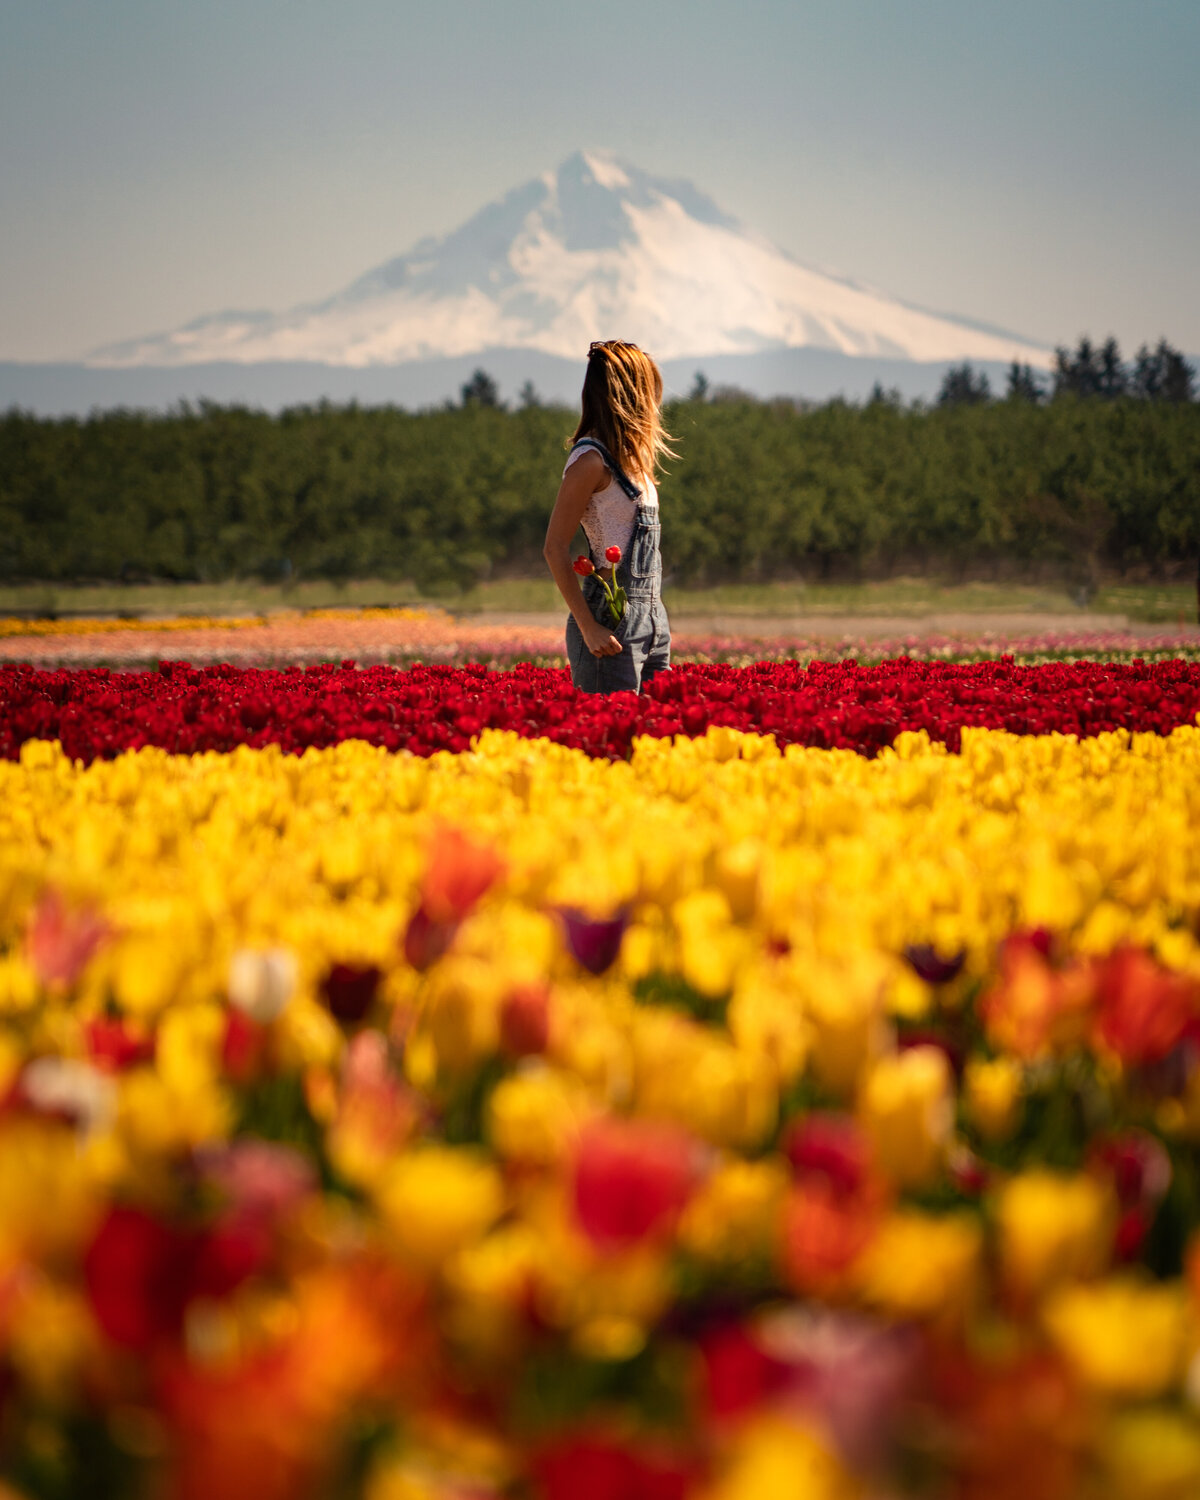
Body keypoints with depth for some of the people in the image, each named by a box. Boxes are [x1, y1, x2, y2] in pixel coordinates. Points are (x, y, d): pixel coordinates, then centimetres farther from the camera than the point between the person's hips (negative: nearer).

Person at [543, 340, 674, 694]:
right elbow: (555, 548, -14)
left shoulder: (628, 458, 15)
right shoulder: (592, 460, -11)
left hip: (650, 616, 9)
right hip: (613, 621, -9)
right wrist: (589, 628, -17)